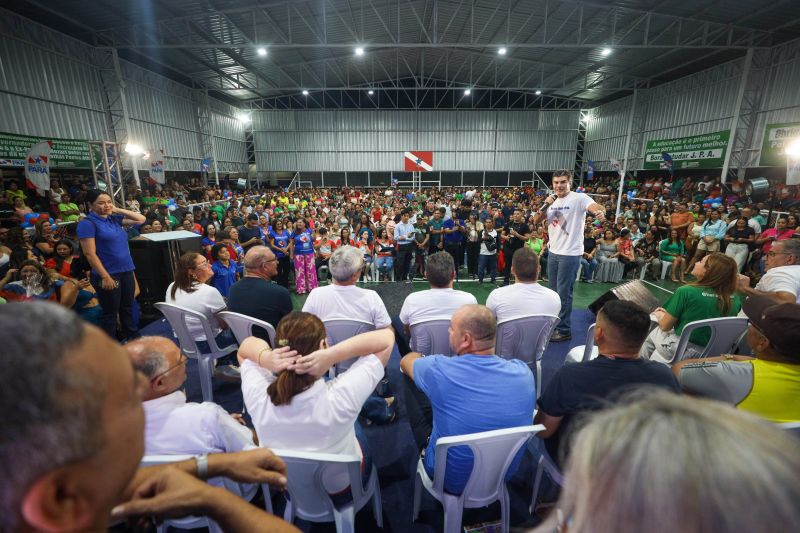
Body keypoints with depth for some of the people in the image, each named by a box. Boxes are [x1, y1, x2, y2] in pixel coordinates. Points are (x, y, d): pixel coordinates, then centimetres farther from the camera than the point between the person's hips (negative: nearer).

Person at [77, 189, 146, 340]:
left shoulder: (114, 218, 7)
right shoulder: (87, 223, -10)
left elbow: (141, 219, 12)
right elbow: (90, 254, -15)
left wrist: (118, 210, 3)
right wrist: (105, 277, -18)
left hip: (127, 271, 6)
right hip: (108, 275, -6)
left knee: (128, 308, 17)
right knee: (111, 313, 6)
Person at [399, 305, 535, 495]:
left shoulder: (439, 370, -30)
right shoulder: (523, 372, -20)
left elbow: (406, 361, -6)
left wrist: (426, 358, 15)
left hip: (450, 481, -3)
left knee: (410, 380, 9)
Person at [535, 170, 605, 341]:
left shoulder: (579, 198, -12)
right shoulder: (552, 201, 8)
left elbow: (594, 206, -30)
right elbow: (537, 220, 9)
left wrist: (600, 211, -53)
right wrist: (545, 206, -8)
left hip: (570, 254, -7)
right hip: (553, 252, 7)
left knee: (564, 293, -2)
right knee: (554, 291, 17)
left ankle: (564, 330, 10)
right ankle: (555, 322, 34)